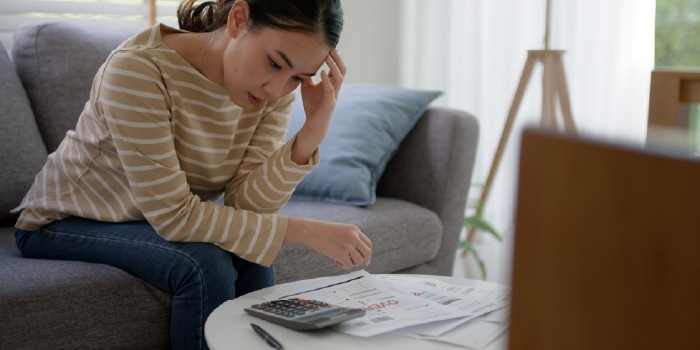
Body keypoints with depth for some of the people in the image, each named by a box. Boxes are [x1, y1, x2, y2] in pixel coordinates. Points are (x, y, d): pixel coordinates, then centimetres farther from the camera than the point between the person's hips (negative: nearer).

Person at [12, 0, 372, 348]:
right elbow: (172, 215, -31)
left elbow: (247, 204, -19)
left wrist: (313, 131, -32)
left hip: (159, 224, 5)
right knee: (205, 265, -27)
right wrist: (306, 231, -32)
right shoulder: (138, 69, -32)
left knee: (250, 260, -21)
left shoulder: (275, 87, -13)